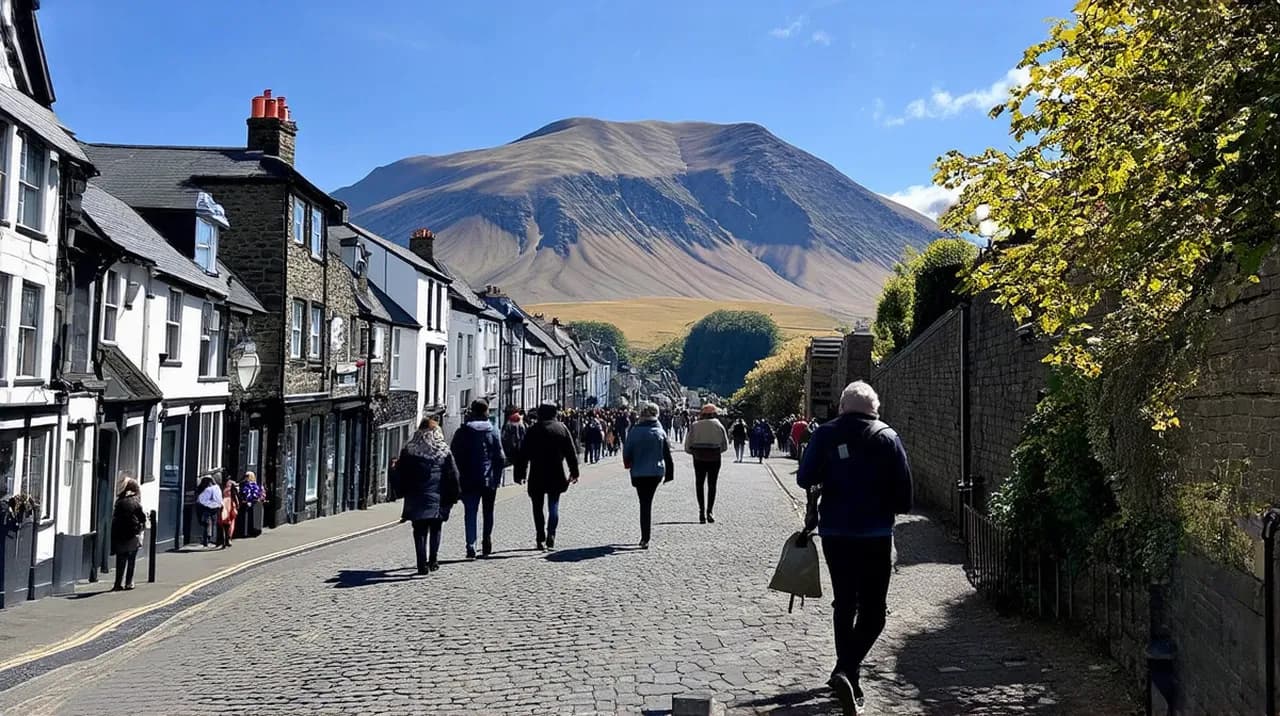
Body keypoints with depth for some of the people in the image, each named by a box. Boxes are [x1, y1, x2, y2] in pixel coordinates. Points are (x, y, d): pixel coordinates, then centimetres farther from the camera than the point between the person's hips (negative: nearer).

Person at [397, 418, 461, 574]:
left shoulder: (409, 450, 2)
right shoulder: (444, 451, 0)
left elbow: (400, 474, 4)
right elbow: (453, 475, 0)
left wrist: (403, 491, 14)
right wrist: (453, 496, 7)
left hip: (416, 498, 0)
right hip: (437, 497, 0)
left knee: (419, 531, 4)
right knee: (435, 529, 13)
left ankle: (422, 563, -3)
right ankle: (432, 560, 9)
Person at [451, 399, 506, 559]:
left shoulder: (462, 432, -3)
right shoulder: (493, 431, -2)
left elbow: (453, 455, -2)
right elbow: (500, 457, -3)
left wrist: (459, 475, 6)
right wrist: (498, 477, 4)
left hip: (469, 480, -1)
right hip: (489, 480, 1)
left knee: (470, 513, 1)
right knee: (488, 513, 15)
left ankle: (471, 546, -10)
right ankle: (487, 545, 19)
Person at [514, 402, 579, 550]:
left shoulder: (533, 430, -3)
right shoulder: (562, 428, 1)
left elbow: (523, 454, -2)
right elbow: (571, 452, 4)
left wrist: (519, 474, 5)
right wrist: (574, 472, 12)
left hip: (537, 476, -1)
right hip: (556, 476, 1)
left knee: (538, 507, 10)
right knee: (553, 506, 9)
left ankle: (540, 538, 7)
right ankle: (551, 534, -9)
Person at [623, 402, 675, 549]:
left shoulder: (635, 431, -7)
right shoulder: (660, 431, -2)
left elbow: (627, 451, -2)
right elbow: (667, 454, 0)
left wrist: (628, 464, 17)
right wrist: (669, 473, 7)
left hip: (639, 472, -2)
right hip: (656, 471, 2)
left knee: (644, 504, 5)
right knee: (648, 502, 16)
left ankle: (645, 538, -1)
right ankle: (645, 537, 18)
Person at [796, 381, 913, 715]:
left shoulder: (825, 435, -2)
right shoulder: (887, 437, -4)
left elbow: (804, 479, -4)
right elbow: (904, 489, -5)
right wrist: (896, 507, 15)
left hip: (834, 532, 2)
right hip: (875, 534, -2)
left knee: (844, 604, 16)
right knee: (872, 610, 3)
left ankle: (848, 676, 21)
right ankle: (846, 670, -16)